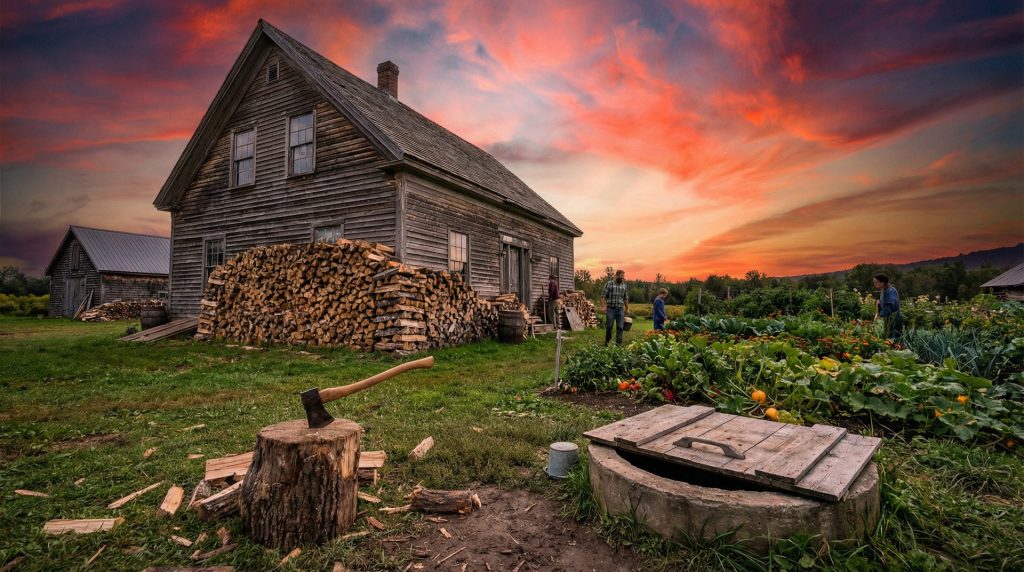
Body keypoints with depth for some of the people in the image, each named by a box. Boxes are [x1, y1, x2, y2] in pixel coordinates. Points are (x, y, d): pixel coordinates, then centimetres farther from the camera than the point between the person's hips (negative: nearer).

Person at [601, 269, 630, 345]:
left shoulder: (624, 285, 11)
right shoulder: (609, 284, -2)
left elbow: (626, 298, 18)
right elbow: (603, 296, -5)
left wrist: (627, 308, 15)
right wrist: (603, 306, -14)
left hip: (620, 309, 4)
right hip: (611, 309, -3)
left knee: (620, 327, 0)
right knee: (609, 327, 1)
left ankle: (618, 344, 5)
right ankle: (607, 342, 18)